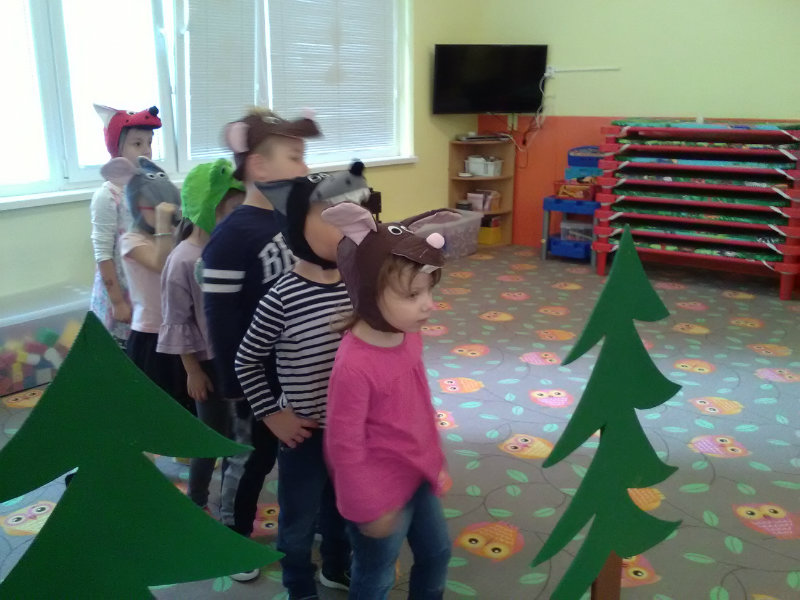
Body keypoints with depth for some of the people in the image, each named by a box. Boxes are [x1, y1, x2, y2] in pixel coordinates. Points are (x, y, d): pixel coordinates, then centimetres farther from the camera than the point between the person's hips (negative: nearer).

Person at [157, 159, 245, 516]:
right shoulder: (183, 261, -18)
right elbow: (178, 322, -12)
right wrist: (192, 370, -8)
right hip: (209, 362, -5)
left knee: (235, 434, 16)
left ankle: (230, 505, 36)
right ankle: (196, 503, 33)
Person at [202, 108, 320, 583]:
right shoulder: (231, 237, -21)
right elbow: (221, 323, -19)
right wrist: (236, 389, -16)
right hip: (261, 377, -5)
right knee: (254, 459, 15)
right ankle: (235, 539, 39)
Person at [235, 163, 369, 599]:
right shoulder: (282, 298, -23)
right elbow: (246, 361, -10)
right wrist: (271, 415, -10)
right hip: (304, 432, -4)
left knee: (341, 505, 27)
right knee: (299, 518, 18)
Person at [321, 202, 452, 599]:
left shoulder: (408, 335, -8)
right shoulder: (355, 366, -33)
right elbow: (344, 447, -24)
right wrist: (369, 510, -15)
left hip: (417, 475, 7)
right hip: (382, 490, -7)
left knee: (436, 554, 27)